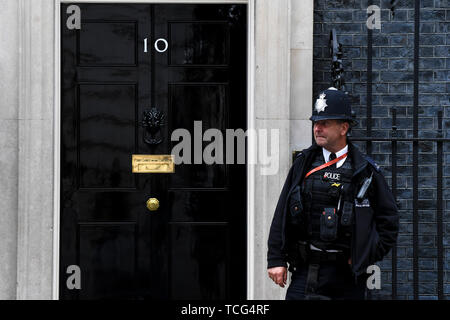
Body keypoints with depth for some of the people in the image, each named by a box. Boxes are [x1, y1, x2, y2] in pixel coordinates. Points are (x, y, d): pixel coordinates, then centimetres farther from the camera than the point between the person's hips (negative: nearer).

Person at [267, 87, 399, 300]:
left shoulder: (365, 171, 0)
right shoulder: (303, 164, 8)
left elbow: (389, 221, 5)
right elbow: (282, 215, 8)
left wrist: (366, 258, -4)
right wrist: (276, 259, 2)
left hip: (345, 276, -2)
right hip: (304, 271, 2)